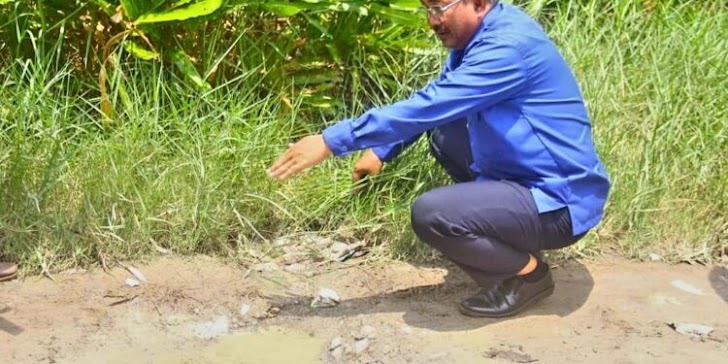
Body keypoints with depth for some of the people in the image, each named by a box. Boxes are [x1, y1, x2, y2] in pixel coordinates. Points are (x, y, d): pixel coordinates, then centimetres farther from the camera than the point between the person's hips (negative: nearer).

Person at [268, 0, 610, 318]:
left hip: (560, 202, -10)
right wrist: (381, 151, 13)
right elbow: (432, 104, 19)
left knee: (430, 214, -27)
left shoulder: (508, 47, -24)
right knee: (441, 132, 22)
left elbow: (426, 107, -28)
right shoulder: (483, 33, 6)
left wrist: (331, 141, -26)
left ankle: (528, 273, -3)